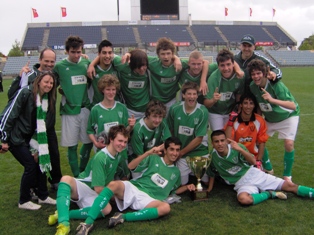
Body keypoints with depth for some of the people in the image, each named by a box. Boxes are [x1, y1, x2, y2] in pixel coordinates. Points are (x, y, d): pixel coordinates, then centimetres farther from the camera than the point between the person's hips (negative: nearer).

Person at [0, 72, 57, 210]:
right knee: (31, 166, -8)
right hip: (15, 137, -7)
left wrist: (36, 147, 7)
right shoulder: (25, 93, -19)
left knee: (41, 161, 5)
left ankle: (43, 196, 22)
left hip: (29, 138, 7)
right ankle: (23, 201, 10)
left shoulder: (47, 99, 4)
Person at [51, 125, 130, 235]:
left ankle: (62, 214, -24)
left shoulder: (119, 155, 4)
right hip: (81, 187, -5)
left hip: (94, 195, 5)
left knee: (107, 209, -30)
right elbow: (99, 189, -18)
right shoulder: (100, 157, -18)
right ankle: (64, 224, -48)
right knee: (66, 179, -39)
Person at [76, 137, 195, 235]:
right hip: (132, 189, -2)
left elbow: (174, 190, 33)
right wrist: (148, 153, -8)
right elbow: (130, 167, 2)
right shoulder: (153, 159, 11)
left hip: (147, 199, 2)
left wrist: (187, 187, 14)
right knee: (114, 184, -35)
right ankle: (88, 222, -38)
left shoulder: (176, 172, 22)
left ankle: (124, 217, -32)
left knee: (166, 208, -32)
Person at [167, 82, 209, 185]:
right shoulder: (174, 109, -9)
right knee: (181, 182, -1)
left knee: (206, 180, 2)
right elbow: (170, 130, 3)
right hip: (181, 153, 1)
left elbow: (199, 139, -13)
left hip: (200, 152, -1)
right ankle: (189, 171, 30)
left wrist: (181, 152, -9)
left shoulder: (202, 112, -16)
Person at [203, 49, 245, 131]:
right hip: (215, 112, -3)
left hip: (231, 111, 3)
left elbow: (239, 95, -3)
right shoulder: (214, 78, -29)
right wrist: (213, 100, -48)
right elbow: (206, 104, -29)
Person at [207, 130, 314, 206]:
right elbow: (212, 173, 12)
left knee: (290, 186, -6)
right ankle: (269, 194, -15)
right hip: (242, 184, -1)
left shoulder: (236, 147, -10)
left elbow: (253, 161, -18)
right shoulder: (213, 156, -6)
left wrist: (240, 149, -31)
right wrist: (209, 189, 6)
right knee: (243, 199, -37)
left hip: (254, 175, 1)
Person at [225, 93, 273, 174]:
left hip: (254, 156, 1)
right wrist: (230, 122, -25)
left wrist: (258, 161, -9)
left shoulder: (260, 121, -10)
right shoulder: (234, 121, -13)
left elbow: (262, 142, -3)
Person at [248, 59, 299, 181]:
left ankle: (287, 175, 1)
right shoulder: (252, 87, -16)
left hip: (288, 116, -5)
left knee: (289, 143, -19)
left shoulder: (276, 85, -33)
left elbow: (293, 106, -42)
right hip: (269, 118, 5)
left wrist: (272, 100, -53)